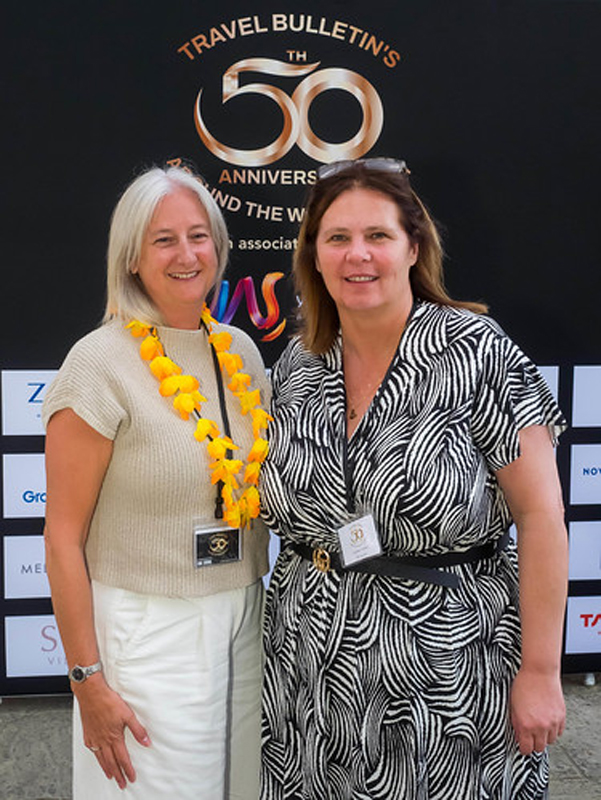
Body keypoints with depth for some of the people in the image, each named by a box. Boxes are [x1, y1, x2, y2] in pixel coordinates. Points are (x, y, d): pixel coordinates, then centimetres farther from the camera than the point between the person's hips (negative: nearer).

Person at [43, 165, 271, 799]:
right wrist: (88, 681, -13)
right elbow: (63, 538, -13)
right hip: (147, 634, -5)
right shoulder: (101, 362, -13)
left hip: (243, 621, 6)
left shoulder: (241, 351, 5)